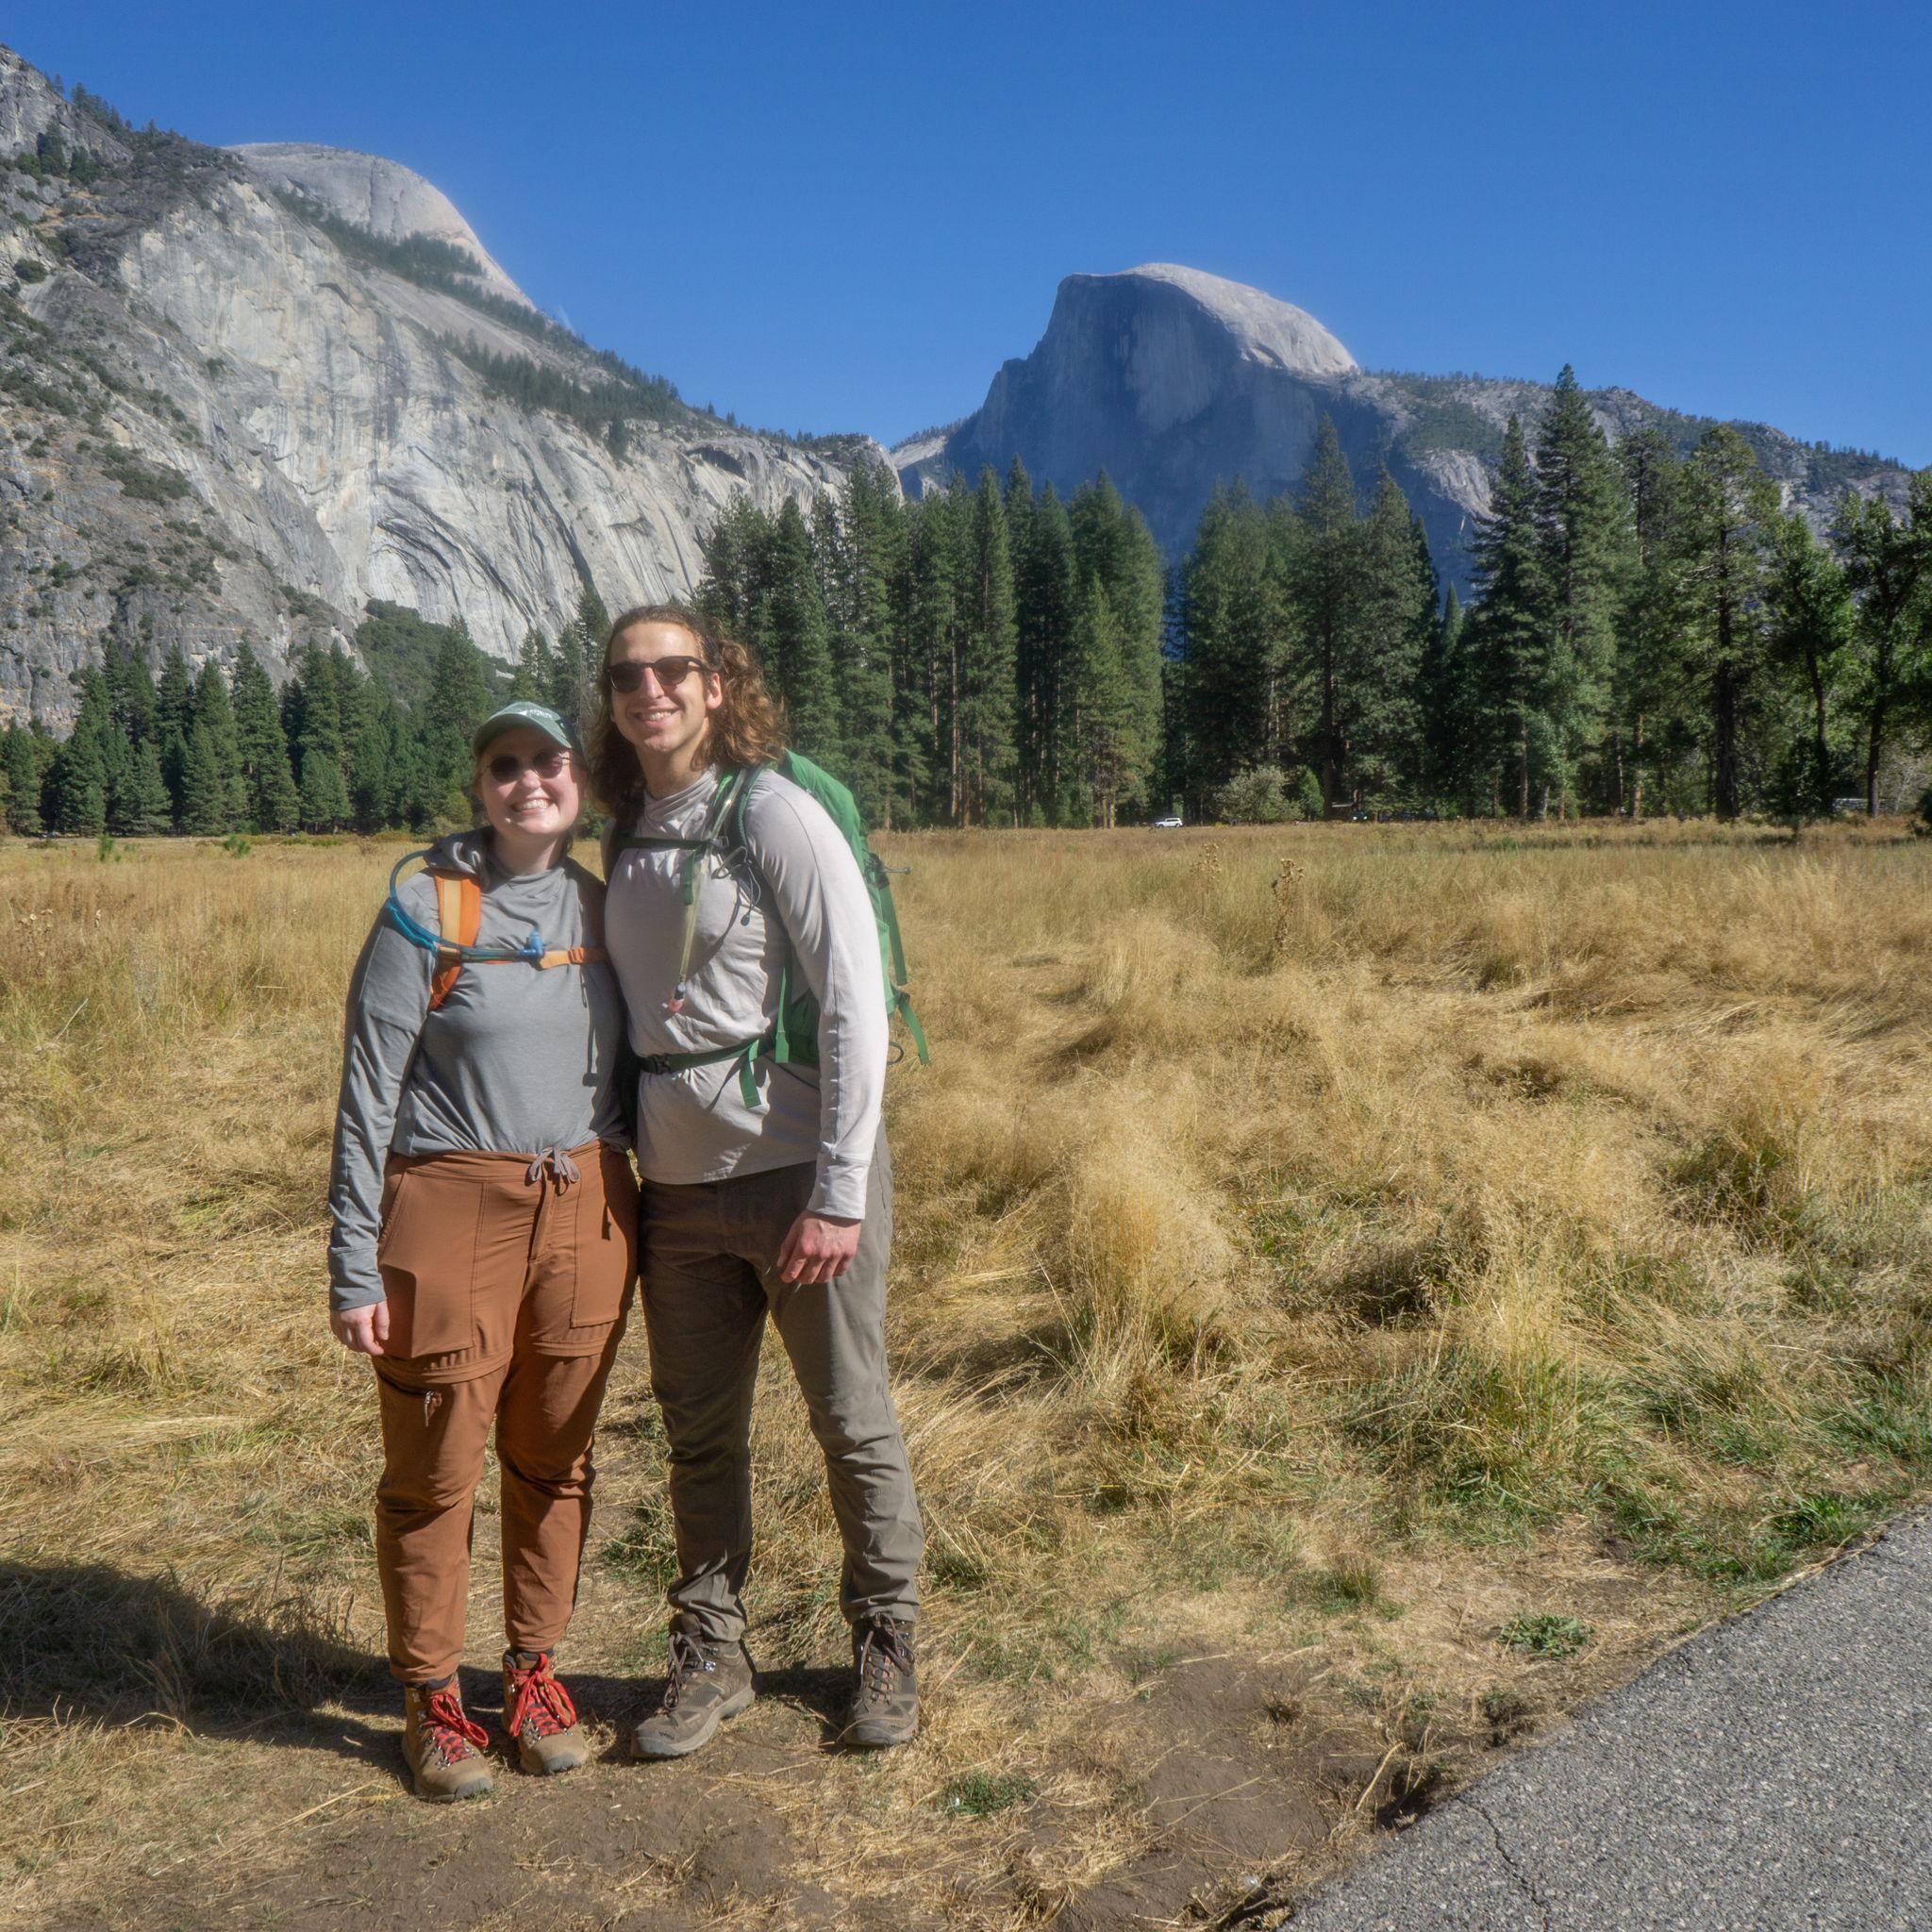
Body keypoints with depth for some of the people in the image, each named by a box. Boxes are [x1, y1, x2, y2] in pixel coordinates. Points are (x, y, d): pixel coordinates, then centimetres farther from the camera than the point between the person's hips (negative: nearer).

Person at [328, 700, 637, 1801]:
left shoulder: (604, 909, 7)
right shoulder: (427, 908, -5)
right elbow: (368, 1091, -5)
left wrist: (642, 1226, 11)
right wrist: (355, 1265, -8)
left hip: (584, 1213, 4)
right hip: (451, 1213, -3)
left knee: (556, 1459, 13)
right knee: (436, 1471, 5)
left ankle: (536, 1669, 30)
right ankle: (433, 1696, 24)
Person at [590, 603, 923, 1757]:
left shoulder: (775, 813, -9)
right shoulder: (626, 840, 11)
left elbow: (856, 1004, -14)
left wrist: (839, 1194, -17)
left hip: (798, 1172, -5)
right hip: (679, 1187, 6)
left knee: (855, 1423, 8)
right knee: (700, 1434, 13)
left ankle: (888, 1643, 27)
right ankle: (712, 1655, 30)